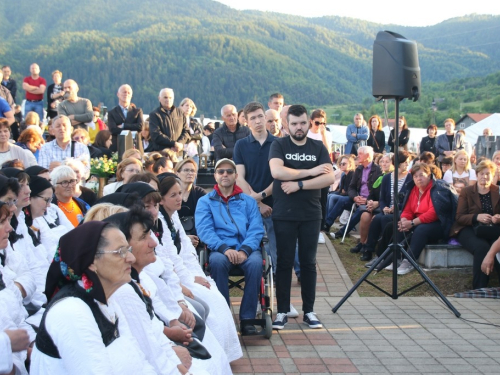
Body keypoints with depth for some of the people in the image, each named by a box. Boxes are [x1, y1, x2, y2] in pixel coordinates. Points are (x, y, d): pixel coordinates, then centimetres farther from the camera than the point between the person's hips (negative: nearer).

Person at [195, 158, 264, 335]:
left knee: (255, 263, -33)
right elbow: (204, 230, -1)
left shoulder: (248, 201, 19)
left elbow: (256, 229, 6)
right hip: (219, 249, -1)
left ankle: (247, 318, -25)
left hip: (247, 248, 1)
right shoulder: (205, 202, 15)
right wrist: (225, 248, -19)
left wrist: (245, 250, -15)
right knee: (217, 261, -36)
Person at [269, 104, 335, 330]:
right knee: (284, 263, 3)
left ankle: (309, 311, 15)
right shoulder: (279, 145, 1)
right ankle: (282, 311, 10)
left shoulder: (318, 148, 6)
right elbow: (276, 171, -18)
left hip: (311, 214, 2)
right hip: (284, 215, -2)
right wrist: (310, 172, -13)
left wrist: (299, 184, -15)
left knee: (308, 263, 7)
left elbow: (329, 178, -6)